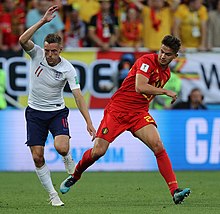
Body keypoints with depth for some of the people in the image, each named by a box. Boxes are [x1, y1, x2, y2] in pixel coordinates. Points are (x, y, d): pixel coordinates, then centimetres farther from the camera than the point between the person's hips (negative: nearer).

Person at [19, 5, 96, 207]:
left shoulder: (68, 69, -15)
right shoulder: (37, 54, -10)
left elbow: (78, 96, -17)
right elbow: (22, 40, -29)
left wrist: (89, 123, -26)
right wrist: (43, 21, -35)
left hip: (57, 112, -2)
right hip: (35, 112, 2)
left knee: (61, 147, -26)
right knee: (37, 157, -6)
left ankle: (68, 159, 12)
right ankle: (53, 195, 8)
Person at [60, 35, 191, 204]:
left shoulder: (166, 73, 11)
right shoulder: (147, 60, -13)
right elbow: (140, 87, -27)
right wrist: (165, 92, -20)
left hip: (139, 113, 5)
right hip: (117, 109, -5)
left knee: (158, 146, -20)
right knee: (98, 151, -8)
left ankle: (175, 191, -24)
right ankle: (75, 176, 23)